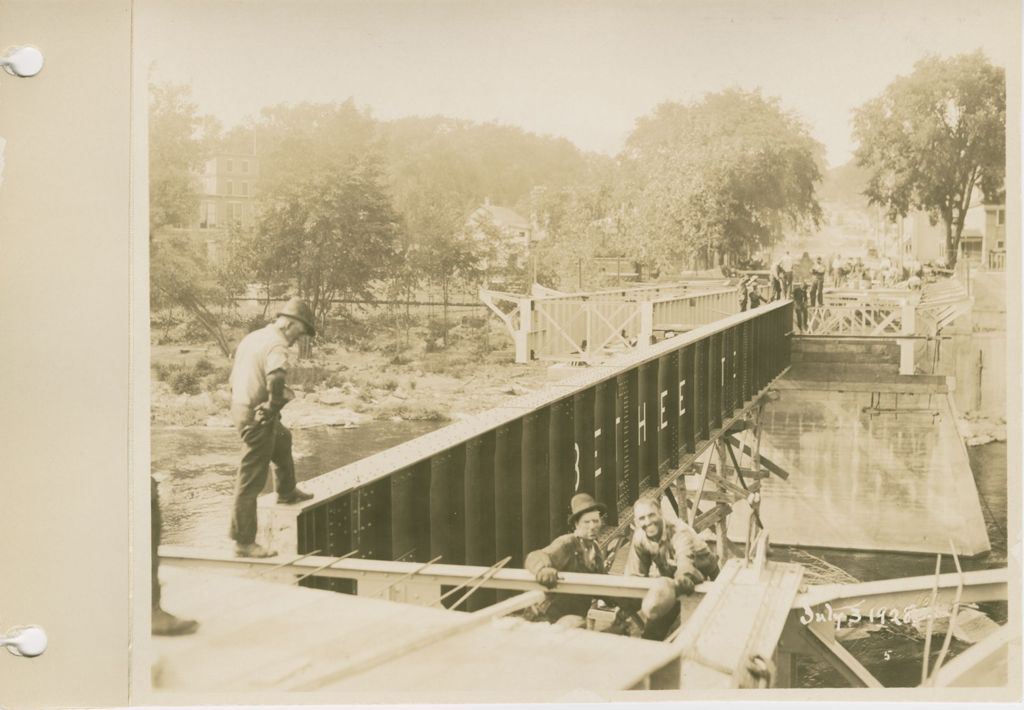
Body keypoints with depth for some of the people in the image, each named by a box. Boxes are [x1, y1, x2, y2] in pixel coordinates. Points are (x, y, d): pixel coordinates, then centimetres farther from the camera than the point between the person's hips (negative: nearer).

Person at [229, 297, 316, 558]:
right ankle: (243, 542, 3)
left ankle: (287, 492, 54)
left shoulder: (253, 337, 11)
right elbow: (275, 378, -38)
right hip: (258, 417, -10)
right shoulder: (276, 345, -18)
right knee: (251, 480, -3)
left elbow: (235, 375, 21)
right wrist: (274, 405, -22)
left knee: (282, 441, 35)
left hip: (242, 407, 10)